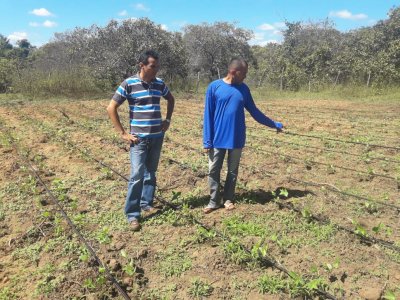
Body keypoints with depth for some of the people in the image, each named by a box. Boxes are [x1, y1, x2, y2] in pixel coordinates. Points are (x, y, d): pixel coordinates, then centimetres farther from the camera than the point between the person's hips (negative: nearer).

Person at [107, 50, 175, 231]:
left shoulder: (159, 84, 4)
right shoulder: (129, 84, -10)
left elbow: (171, 99, 24)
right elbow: (111, 108, -9)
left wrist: (168, 120, 12)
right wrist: (123, 133, -11)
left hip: (157, 137, 5)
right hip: (139, 139, -5)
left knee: (151, 173, 14)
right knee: (137, 176, -7)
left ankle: (146, 203, 30)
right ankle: (132, 214, 3)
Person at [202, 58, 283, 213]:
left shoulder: (244, 89, 4)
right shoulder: (214, 87, -7)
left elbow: (254, 111, 13)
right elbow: (208, 115, -6)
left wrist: (274, 124, 16)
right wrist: (207, 141, -8)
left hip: (237, 139, 3)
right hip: (218, 139, -2)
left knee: (232, 171, 12)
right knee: (213, 171, 4)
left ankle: (228, 199, 27)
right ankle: (214, 201, 20)